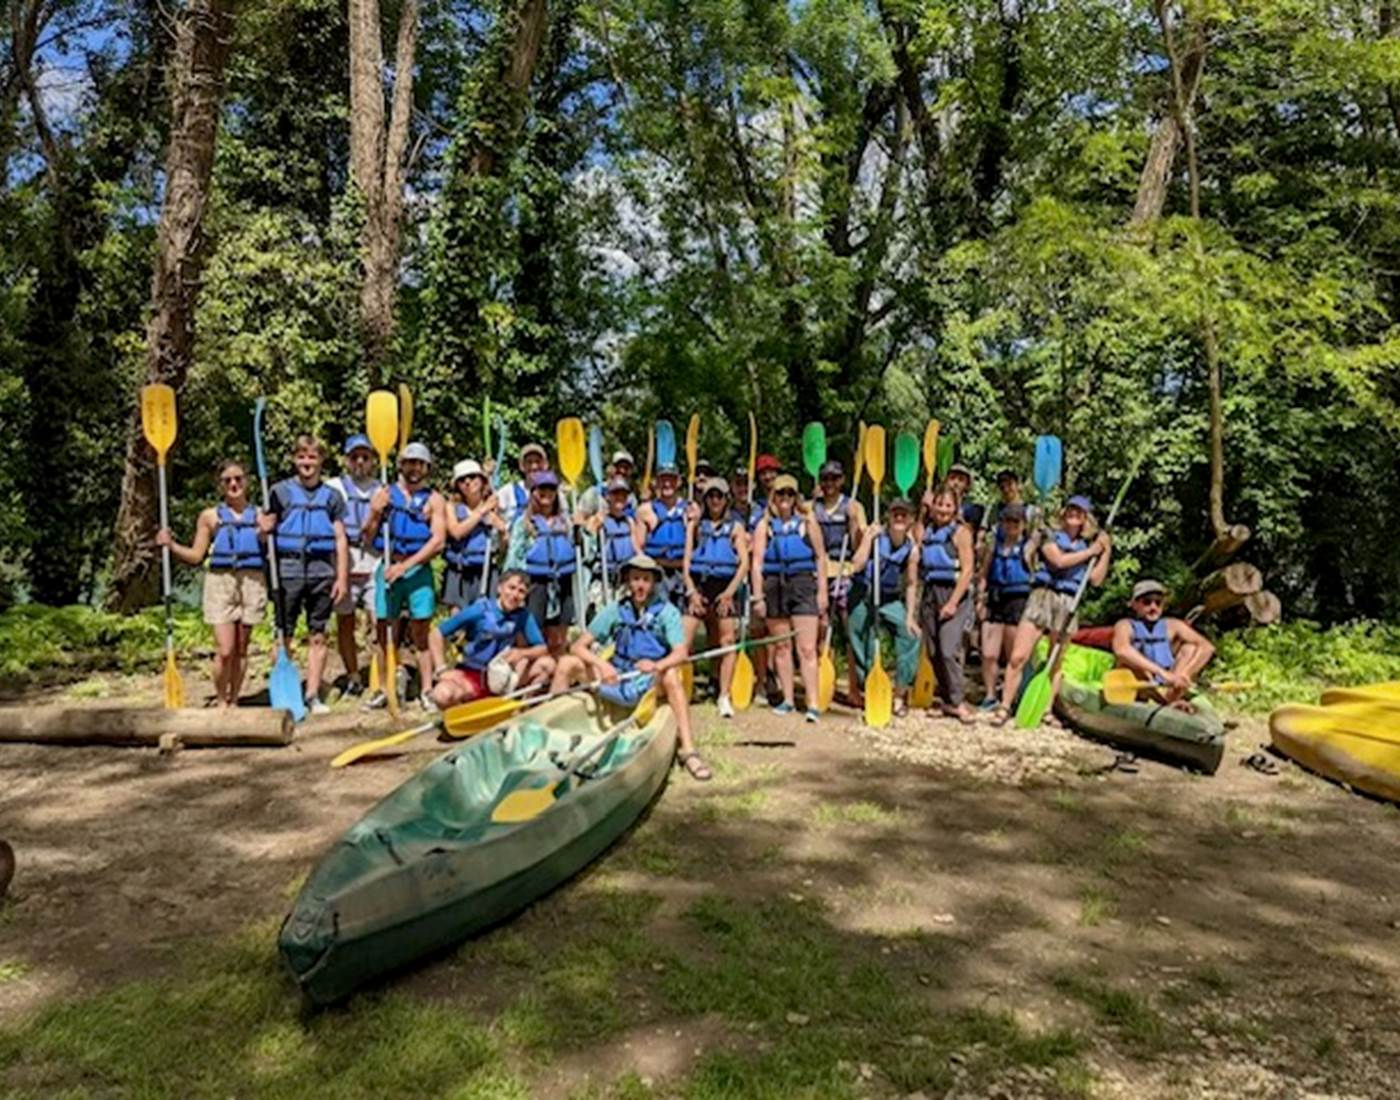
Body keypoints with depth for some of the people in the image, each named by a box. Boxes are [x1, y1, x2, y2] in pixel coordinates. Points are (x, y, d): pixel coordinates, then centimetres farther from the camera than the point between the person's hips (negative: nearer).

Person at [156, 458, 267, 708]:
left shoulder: (259, 516, 9)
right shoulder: (210, 516, 8)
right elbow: (195, 556, 8)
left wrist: (266, 535, -11)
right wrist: (170, 544, -4)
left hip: (252, 582, 1)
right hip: (220, 582, -1)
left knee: (241, 648, 6)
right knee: (224, 650, -9)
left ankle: (234, 701, 18)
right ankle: (221, 702, 8)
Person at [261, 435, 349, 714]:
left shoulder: (332, 496, 10)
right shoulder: (281, 491, 7)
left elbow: (341, 539, 9)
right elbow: (266, 528, 4)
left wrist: (342, 577, 2)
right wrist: (264, 525, -21)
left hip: (322, 570, 1)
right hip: (288, 568, -1)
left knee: (318, 636, 5)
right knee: (284, 636, 1)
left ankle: (313, 695, 12)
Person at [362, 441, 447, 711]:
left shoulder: (434, 499, 5)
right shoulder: (384, 493, 11)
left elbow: (438, 541, -6)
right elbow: (368, 537, 9)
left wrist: (406, 565, -14)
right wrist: (375, 512, -9)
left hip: (418, 569, -2)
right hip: (388, 567, 2)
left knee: (420, 633, 0)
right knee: (384, 630, 4)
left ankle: (426, 691, 2)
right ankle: (384, 689, 13)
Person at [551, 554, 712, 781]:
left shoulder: (666, 611, -5)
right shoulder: (615, 610, 0)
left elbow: (681, 653, -20)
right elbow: (578, 646, -4)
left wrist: (657, 665, -42)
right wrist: (601, 664, -24)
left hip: (651, 682, -3)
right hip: (617, 678, 3)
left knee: (671, 675, -37)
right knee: (567, 663, -13)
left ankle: (687, 749, -37)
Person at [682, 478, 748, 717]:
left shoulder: (735, 527, 11)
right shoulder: (696, 525, 14)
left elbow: (744, 563, 3)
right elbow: (686, 560, 8)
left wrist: (729, 592, -9)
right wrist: (692, 591, -5)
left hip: (725, 587, 0)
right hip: (698, 584, 0)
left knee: (728, 641, -3)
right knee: (683, 640, -11)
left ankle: (724, 697, 4)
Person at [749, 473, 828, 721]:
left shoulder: (807, 521, 6)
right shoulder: (764, 525, 8)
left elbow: (821, 557, 5)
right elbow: (757, 561, 3)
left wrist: (822, 591, -1)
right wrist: (758, 596, -4)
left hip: (803, 584, -2)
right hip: (774, 586, 2)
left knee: (807, 649, -8)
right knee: (782, 647, 10)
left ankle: (812, 704, -8)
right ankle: (787, 700, 21)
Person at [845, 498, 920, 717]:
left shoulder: (911, 549, -5)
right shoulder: (874, 533, -11)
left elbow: (911, 584, 1)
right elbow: (857, 565, -19)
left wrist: (910, 616, -4)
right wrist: (869, 538, -24)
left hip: (890, 598, 2)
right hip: (863, 596, -2)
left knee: (910, 635, -11)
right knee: (863, 644, 1)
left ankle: (900, 692, 2)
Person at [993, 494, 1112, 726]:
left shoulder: (1088, 546, 15)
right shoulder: (1051, 539, 7)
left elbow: (1096, 579, 4)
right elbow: (1059, 560, -13)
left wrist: (1106, 552, -1)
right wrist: (1090, 551, -5)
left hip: (1068, 605, 3)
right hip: (1043, 596, -2)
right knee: (1018, 656, -10)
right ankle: (1005, 707, -4)